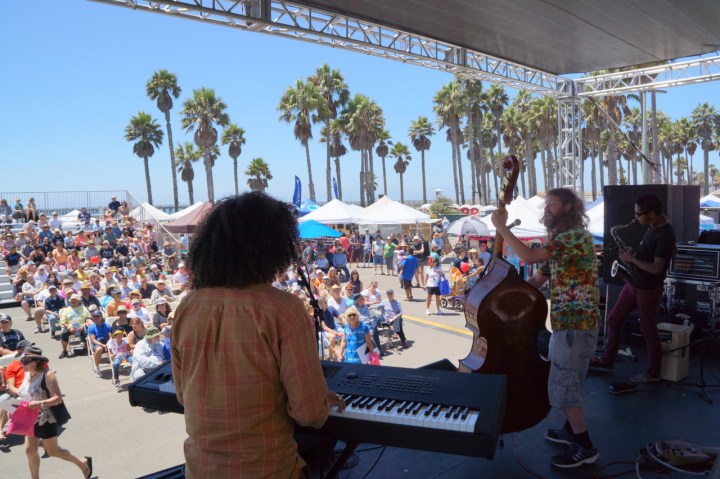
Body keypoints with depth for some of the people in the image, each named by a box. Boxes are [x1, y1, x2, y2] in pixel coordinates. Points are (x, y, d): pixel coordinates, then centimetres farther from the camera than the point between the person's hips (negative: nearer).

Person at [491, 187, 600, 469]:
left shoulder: (576, 234, -17)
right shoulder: (559, 239, 16)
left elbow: (529, 257, -28)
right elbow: (536, 281, 13)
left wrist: (501, 227, -21)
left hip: (576, 323, -10)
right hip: (567, 321, 10)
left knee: (562, 385, -6)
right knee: (569, 381, 20)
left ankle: (585, 447, 5)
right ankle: (571, 430, 36)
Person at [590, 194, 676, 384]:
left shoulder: (665, 235, -23)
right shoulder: (652, 227, 6)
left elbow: (656, 268, -27)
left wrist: (632, 259, -17)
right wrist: (633, 255, 1)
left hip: (649, 289, -9)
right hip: (634, 283, 9)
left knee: (648, 330, 5)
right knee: (614, 319, 13)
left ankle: (653, 373, 21)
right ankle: (607, 359, 26)